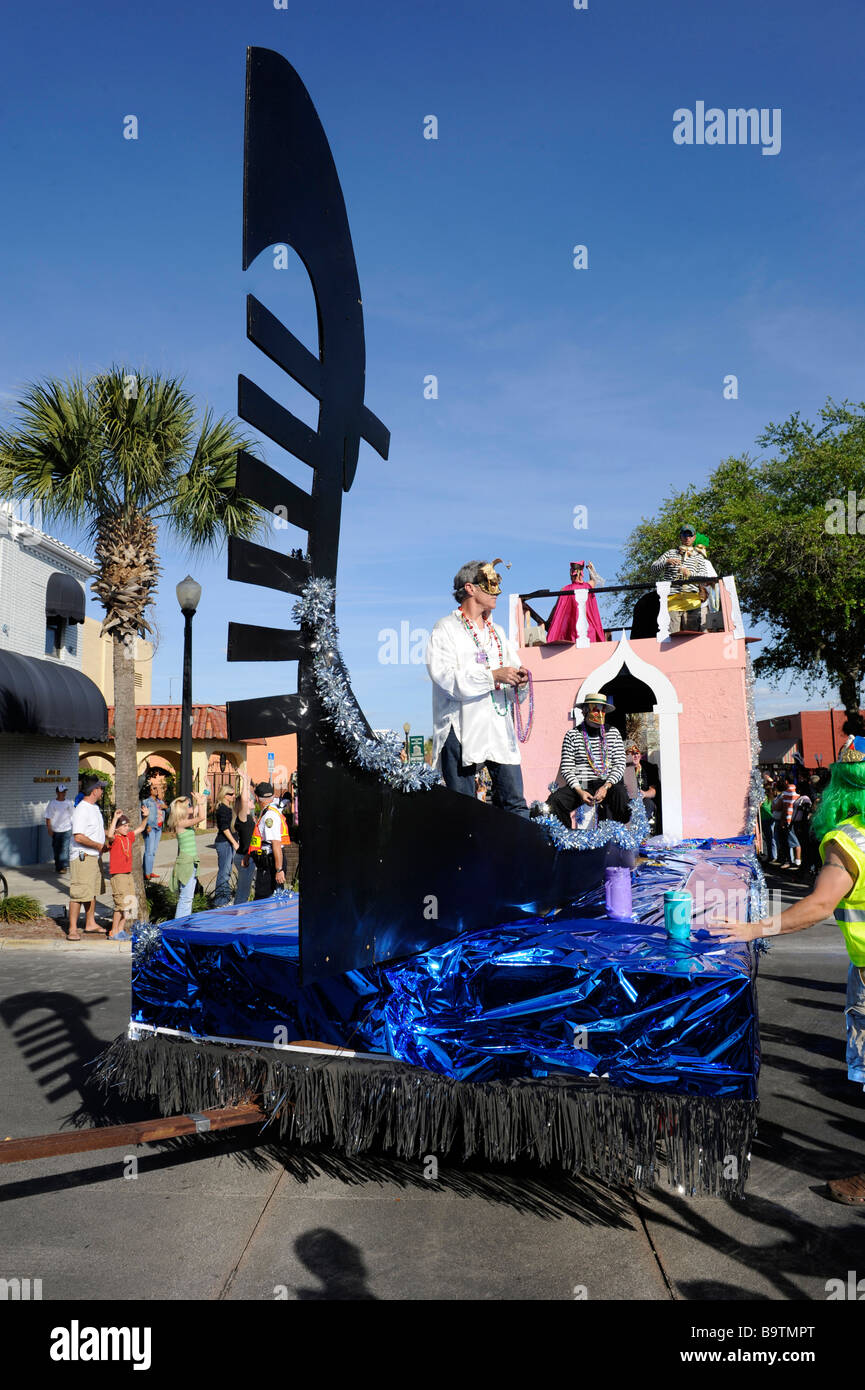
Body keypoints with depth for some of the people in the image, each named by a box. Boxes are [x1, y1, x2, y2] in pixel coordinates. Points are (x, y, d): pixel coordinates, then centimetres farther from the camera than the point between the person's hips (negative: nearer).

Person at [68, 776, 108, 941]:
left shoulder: (95, 808, 14)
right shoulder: (81, 810, -17)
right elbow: (78, 837, -25)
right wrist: (99, 845, -16)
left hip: (95, 857, 10)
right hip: (82, 858, -10)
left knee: (92, 892, 17)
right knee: (78, 893, -7)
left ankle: (90, 924, 28)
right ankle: (72, 929, -2)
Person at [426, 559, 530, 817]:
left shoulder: (497, 632, 22)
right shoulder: (446, 628, 2)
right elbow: (443, 674, -13)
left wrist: (519, 682, -5)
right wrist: (492, 675, -18)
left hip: (500, 727, 5)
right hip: (462, 728, -5)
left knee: (515, 802, 0)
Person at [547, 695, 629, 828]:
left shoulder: (613, 733, 11)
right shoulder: (572, 734, 5)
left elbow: (620, 764, 4)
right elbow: (566, 769, 0)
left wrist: (606, 787, -13)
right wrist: (579, 791, -16)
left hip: (606, 784, 1)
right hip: (579, 785, 0)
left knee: (619, 792, -33)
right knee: (556, 799, -27)